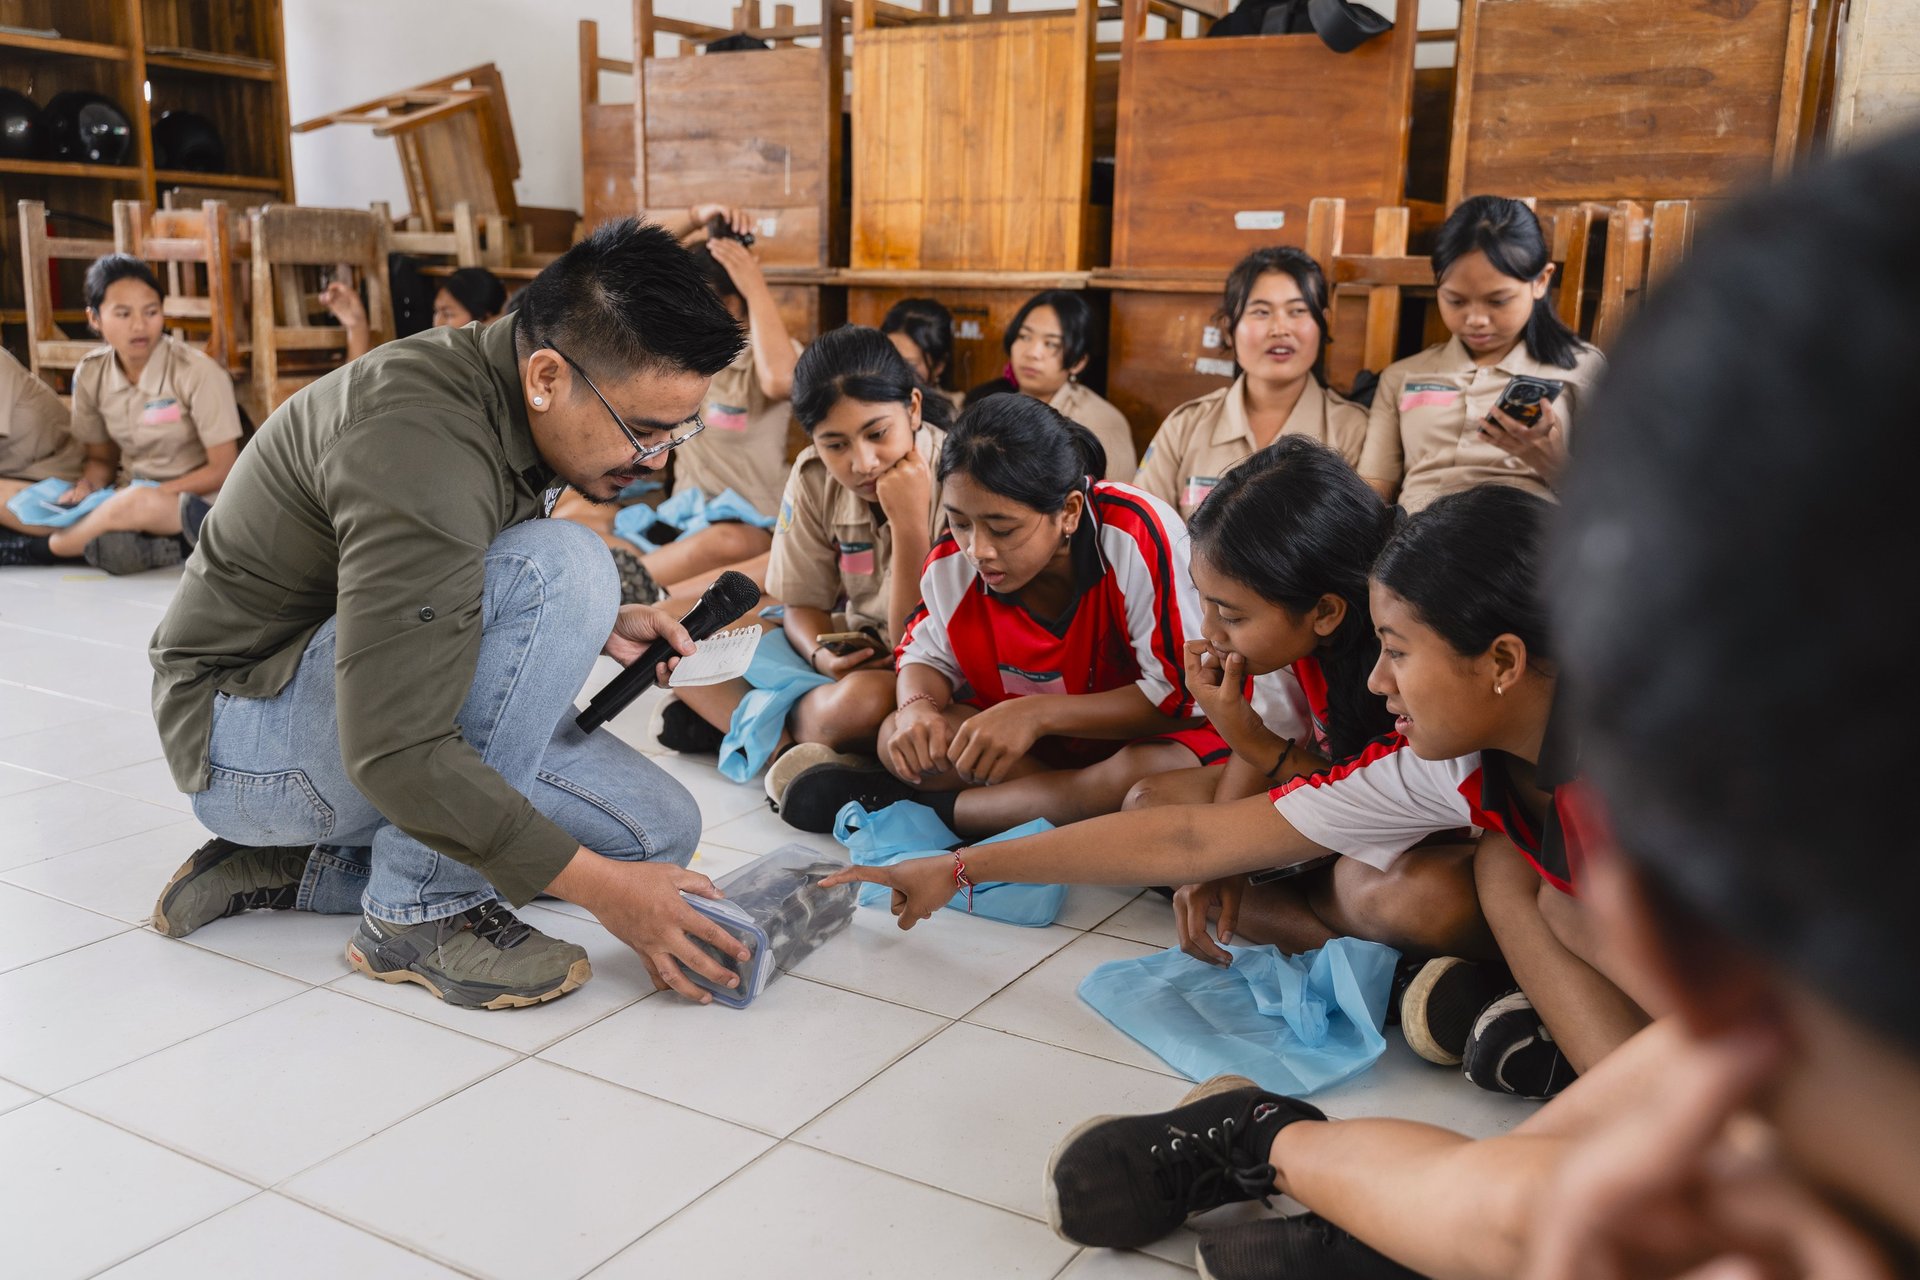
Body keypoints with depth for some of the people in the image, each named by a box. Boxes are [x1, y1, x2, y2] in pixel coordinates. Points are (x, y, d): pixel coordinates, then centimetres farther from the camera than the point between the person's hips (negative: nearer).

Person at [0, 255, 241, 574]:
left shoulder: (197, 373, -12)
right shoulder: (91, 375, 3)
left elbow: (223, 470, -9)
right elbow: (102, 458, 14)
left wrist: (155, 494, -17)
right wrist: (86, 485, -9)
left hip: (194, 500, -4)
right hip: (128, 493, 5)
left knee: (137, 503, -37)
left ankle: (39, 549, -15)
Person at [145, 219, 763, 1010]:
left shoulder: (511, 394, -2)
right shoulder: (422, 442, -31)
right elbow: (393, 756, -34)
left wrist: (595, 624, -2)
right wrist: (595, 885, -28)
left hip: (367, 705, 9)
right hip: (242, 731, -9)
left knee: (659, 831, -1)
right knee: (558, 565, -29)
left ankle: (291, 866, 5)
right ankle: (421, 912, -16)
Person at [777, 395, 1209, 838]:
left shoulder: (1138, 537, -29)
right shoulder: (954, 560, -13)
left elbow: (1185, 694, -26)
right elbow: (926, 654, 5)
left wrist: (1037, 713, -35)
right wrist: (918, 709, -21)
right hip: (1038, 743, 4)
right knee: (899, 738, -16)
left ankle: (932, 807, -20)